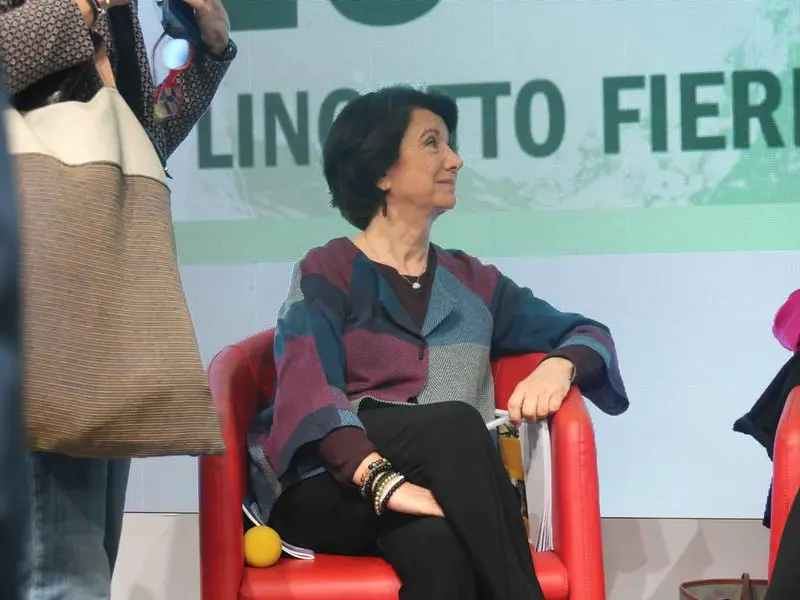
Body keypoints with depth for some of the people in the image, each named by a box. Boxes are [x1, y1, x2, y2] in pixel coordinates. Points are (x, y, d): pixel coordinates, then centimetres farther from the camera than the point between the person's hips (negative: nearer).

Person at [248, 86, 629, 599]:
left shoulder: (472, 283, 19)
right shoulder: (327, 273, 4)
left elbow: (590, 334, 22)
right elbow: (307, 393, -13)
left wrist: (558, 366, -5)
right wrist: (384, 481, -31)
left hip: (442, 492, 3)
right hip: (327, 491, -3)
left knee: (436, 542, -36)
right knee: (455, 421, -33)